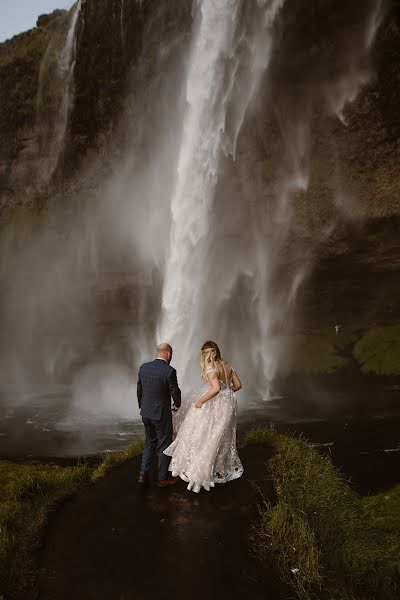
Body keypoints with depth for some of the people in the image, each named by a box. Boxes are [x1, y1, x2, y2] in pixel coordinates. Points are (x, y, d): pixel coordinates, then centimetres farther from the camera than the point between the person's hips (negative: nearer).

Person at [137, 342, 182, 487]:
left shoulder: (143, 367, -2)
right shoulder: (169, 371, -20)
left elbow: (139, 390, 7)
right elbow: (175, 392, -11)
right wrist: (177, 404, 10)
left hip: (146, 413, 6)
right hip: (162, 414, -6)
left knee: (150, 443, 21)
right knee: (164, 445, 10)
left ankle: (143, 475, 22)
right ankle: (163, 478, 21)